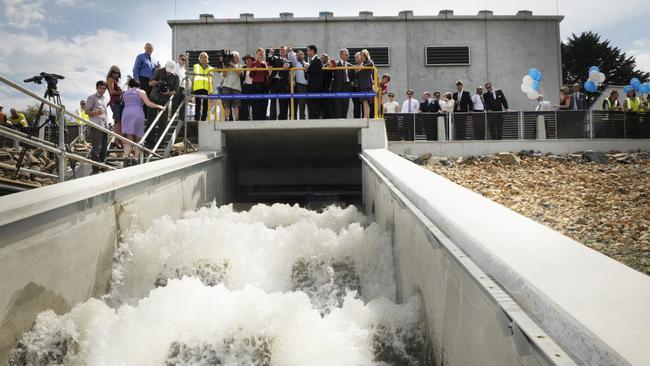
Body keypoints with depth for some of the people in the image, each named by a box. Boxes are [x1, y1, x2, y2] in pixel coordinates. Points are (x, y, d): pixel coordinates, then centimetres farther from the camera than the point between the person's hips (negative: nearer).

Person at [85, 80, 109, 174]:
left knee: (104, 149, 7)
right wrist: (95, 113, -22)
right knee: (97, 148, -10)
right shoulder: (92, 98, 0)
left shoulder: (105, 99, 21)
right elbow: (87, 111, -2)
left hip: (105, 126, 7)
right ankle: (95, 170, -9)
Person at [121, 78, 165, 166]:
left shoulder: (125, 93, 23)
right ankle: (135, 159, -5)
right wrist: (159, 106, 12)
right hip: (137, 114, -3)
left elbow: (125, 104, 23)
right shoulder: (141, 92, 10)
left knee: (128, 140, -2)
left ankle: (126, 158, -19)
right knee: (138, 140, 4)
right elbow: (148, 103, 2)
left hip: (126, 114, 3)